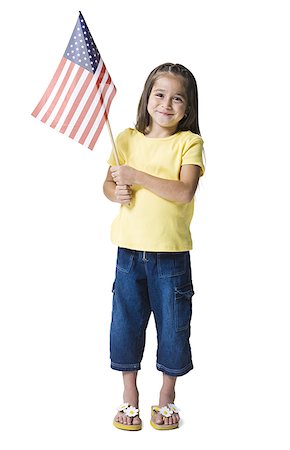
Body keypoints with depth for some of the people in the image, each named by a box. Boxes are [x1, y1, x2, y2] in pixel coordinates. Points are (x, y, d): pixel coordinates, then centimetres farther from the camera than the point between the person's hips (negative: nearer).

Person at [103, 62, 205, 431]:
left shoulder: (189, 142, -5)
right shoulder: (127, 139, 5)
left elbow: (185, 191, -18)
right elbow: (108, 183, 10)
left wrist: (137, 176, -21)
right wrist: (116, 192, -13)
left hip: (171, 252, -2)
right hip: (130, 250, 3)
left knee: (173, 324, 9)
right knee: (125, 321, 11)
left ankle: (167, 397, 31)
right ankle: (129, 394, 31)